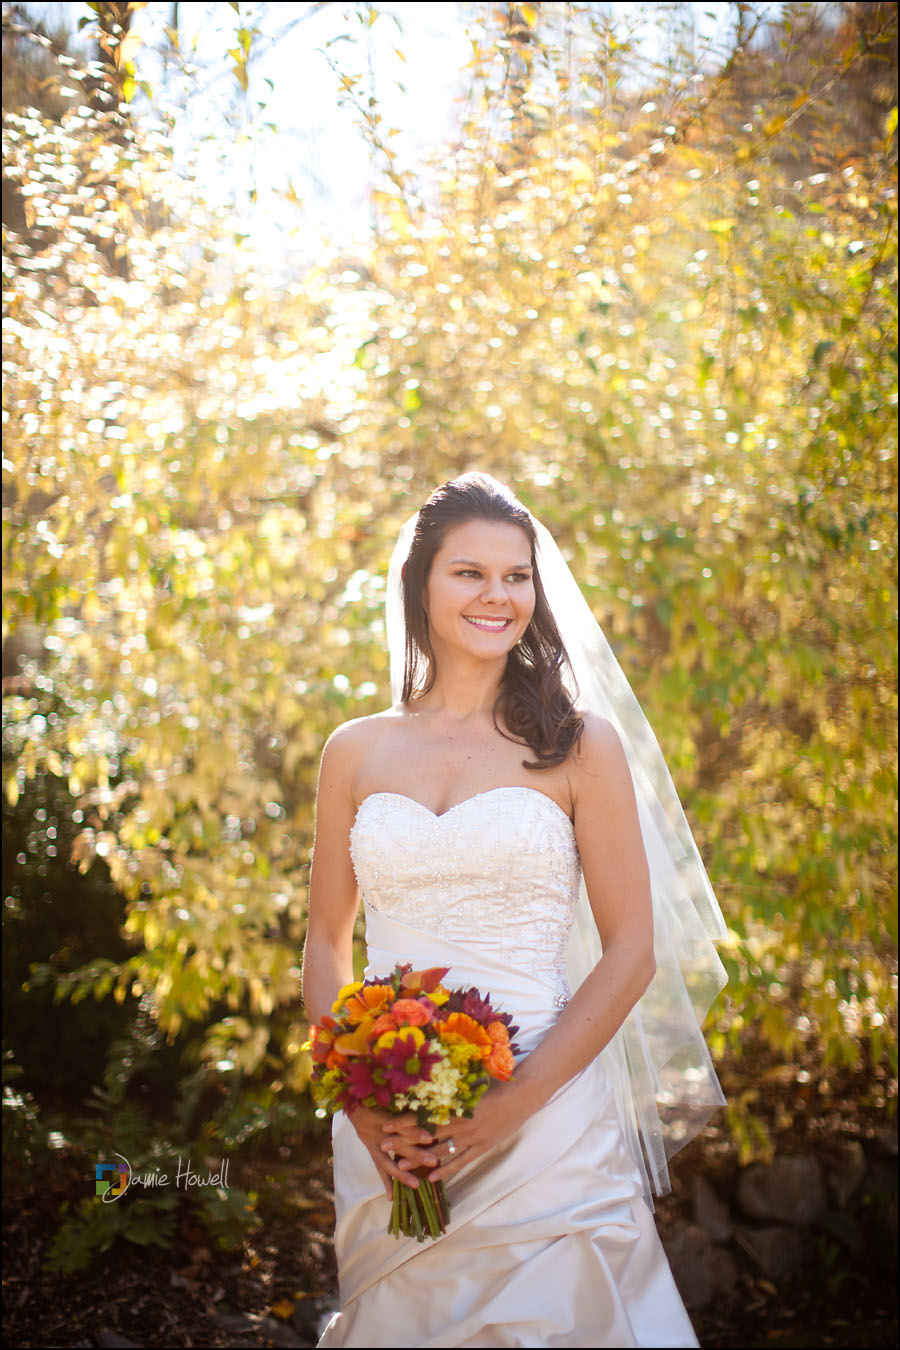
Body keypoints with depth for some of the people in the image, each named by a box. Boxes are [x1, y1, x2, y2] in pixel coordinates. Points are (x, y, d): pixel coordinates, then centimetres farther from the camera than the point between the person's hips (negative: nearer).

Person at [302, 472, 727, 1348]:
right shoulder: (356, 752, 7)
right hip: (383, 1136, 2)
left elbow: (633, 953, -3)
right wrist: (362, 1100, -6)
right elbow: (326, 944, 10)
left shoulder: (579, 745, -1)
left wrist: (510, 1106, -12)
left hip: (542, 1125, -2)